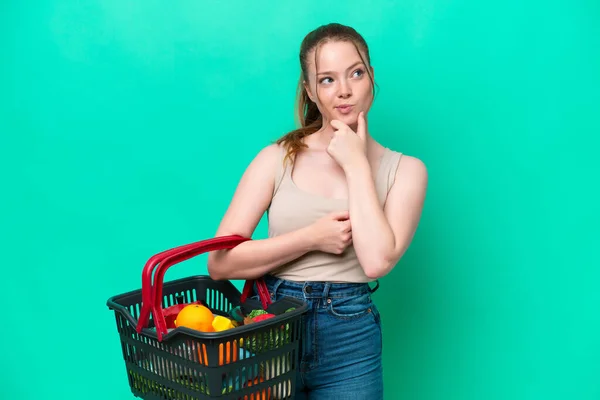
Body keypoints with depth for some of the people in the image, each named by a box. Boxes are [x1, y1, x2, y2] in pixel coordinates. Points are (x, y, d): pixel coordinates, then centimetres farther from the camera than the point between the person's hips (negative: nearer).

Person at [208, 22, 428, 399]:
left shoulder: (404, 170, -1)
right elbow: (220, 262, -7)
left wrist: (357, 165, -11)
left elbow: (377, 262, -17)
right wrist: (312, 238, -14)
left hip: (349, 341, 0)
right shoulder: (277, 158, -1)